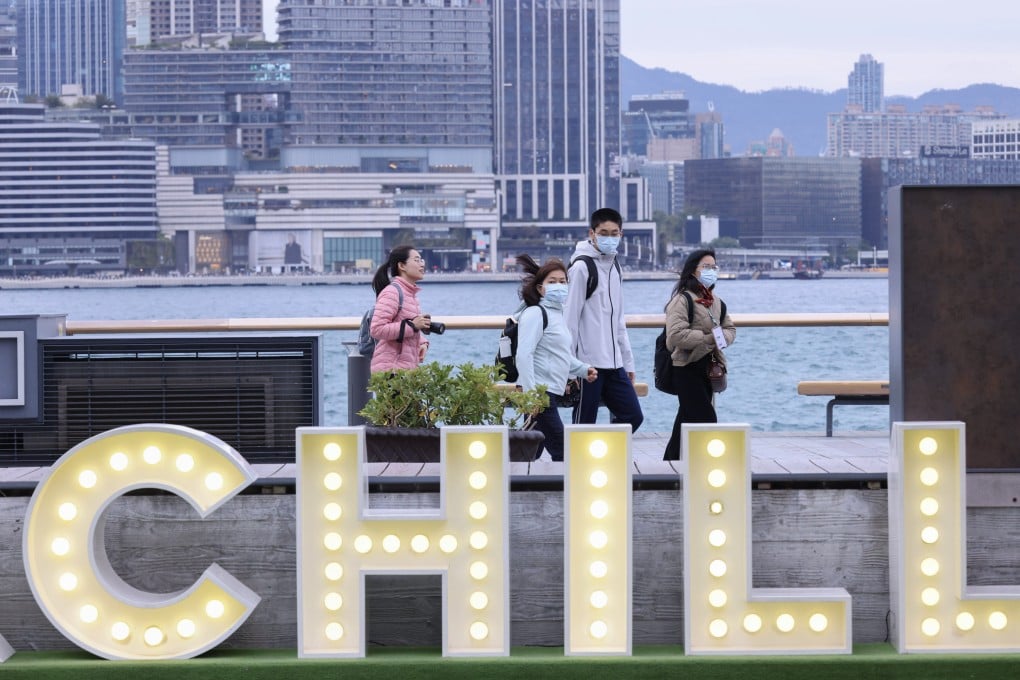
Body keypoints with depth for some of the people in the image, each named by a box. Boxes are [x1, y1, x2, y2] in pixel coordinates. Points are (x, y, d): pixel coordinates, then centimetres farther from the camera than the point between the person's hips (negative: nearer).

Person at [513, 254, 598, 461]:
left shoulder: (557, 314, 20)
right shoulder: (535, 314, -10)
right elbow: (524, 355, -18)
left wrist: (583, 369, 16)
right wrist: (530, 394, -25)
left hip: (551, 393, 9)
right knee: (560, 450, -11)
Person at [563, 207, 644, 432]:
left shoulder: (614, 267, 15)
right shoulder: (582, 267, -9)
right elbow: (569, 318, -12)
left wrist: (628, 362, 17)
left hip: (613, 364, 8)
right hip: (588, 363, -8)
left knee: (633, 416, 5)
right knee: (584, 425, -2)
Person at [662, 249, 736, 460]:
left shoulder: (716, 302, 15)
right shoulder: (682, 300, -12)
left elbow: (730, 328, 22)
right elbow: (676, 334, -22)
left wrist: (723, 337, -3)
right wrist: (708, 338, -20)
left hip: (707, 369, 8)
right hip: (687, 369, -8)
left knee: (686, 420, 13)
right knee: (706, 419, -13)